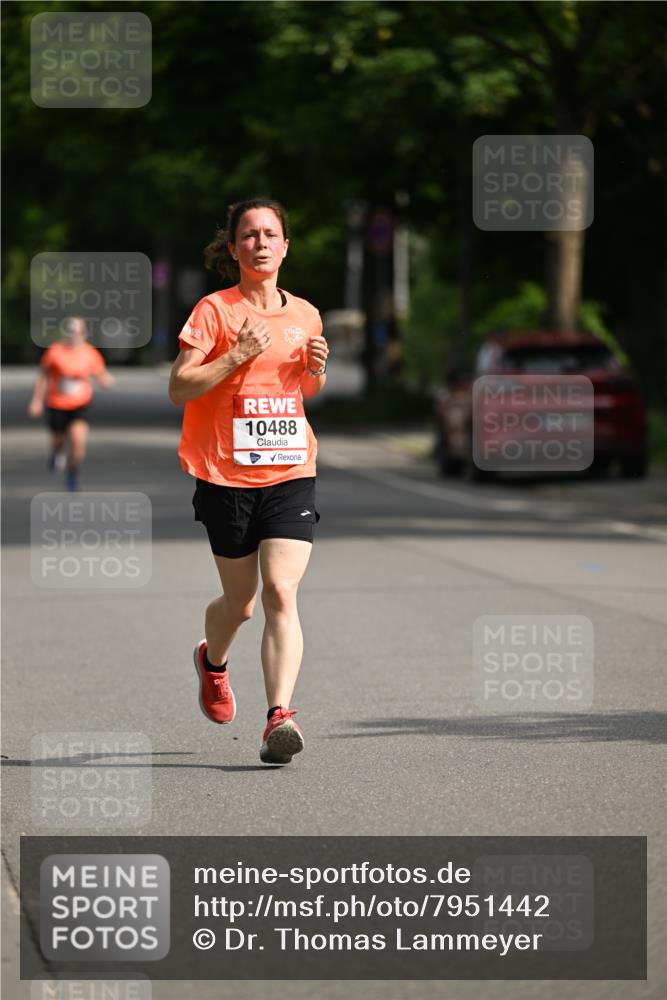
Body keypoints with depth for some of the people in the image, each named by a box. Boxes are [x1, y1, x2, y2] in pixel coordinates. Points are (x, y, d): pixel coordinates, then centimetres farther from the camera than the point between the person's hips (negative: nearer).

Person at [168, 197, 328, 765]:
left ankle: (280, 714, -21)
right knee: (240, 601, 11)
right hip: (225, 477, -2)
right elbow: (178, 389, -9)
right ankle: (213, 661, 45)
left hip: (290, 473, 2)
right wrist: (237, 357, -19)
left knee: (281, 593, -16)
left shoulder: (305, 315, 9)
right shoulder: (215, 311, -4)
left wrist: (317, 370, 2)